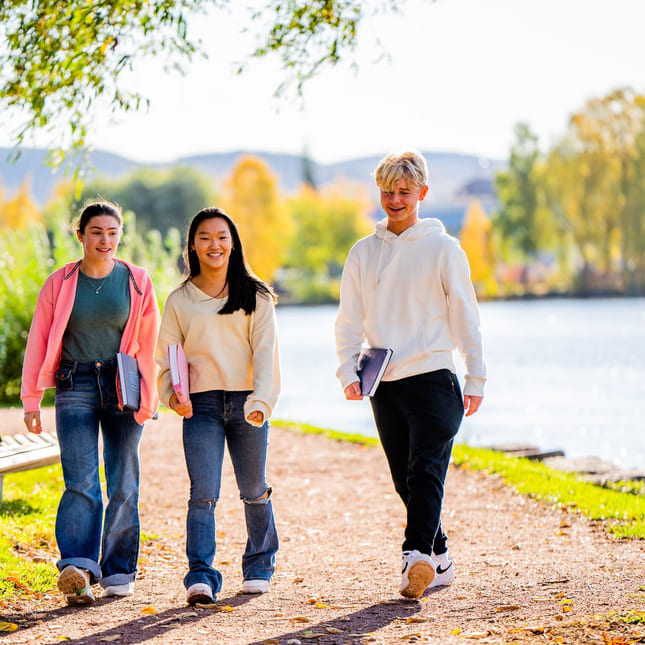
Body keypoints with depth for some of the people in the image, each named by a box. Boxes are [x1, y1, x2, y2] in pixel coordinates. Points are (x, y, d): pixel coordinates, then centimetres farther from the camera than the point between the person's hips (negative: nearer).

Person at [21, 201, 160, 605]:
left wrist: (150, 395, 8)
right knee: (81, 480, -13)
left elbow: (150, 343, 10)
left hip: (123, 386, 1)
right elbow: (38, 342, 6)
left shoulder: (136, 282, 5)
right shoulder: (60, 284, 4)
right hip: (76, 386, -1)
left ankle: (119, 572, 13)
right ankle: (78, 569, -23)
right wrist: (31, 399, 3)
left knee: (123, 484, 4)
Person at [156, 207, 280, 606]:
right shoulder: (180, 300, 9)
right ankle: (201, 577, -17)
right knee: (203, 492, -12)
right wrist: (171, 393, -7)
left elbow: (265, 349, -1)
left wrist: (261, 400, -15)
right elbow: (166, 355, 12)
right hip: (201, 405, 0)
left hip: (247, 403, 0)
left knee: (254, 490, 9)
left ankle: (259, 566, 28)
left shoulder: (255, 296, 6)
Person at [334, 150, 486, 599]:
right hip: (385, 385, 4)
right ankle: (439, 560, 17)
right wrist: (348, 372, -3)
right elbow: (350, 321, 12)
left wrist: (476, 379, -1)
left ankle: (417, 554, -28)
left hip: (433, 378, -4)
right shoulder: (364, 252, 11)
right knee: (406, 480, 7)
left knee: (426, 471, -18)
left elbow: (465, 317, 3)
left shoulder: (443, 248, 2)